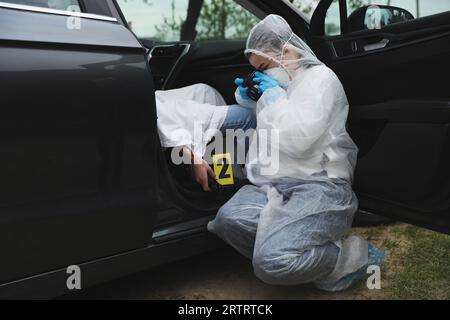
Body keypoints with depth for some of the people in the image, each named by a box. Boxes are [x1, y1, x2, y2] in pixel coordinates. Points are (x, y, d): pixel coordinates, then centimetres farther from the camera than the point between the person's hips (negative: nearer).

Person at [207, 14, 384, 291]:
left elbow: (297, 140, -20)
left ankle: (352, 255, -2)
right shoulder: (278, 84, 20)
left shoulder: (320, 77, -4)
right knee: (228, 220, -21)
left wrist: (274, 96, -7)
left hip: (320, 185, -7)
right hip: (276, 183, 8)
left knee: (271, 262, -27)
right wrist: (248, 102, 18)